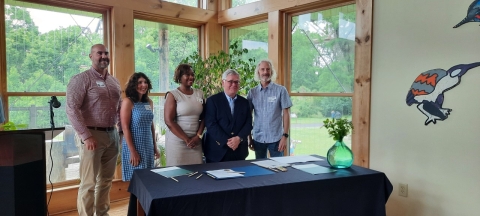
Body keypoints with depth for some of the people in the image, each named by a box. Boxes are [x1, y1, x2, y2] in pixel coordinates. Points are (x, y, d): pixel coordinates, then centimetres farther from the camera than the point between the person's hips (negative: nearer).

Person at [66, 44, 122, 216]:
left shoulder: (114, 82, 15)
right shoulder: (81, 79, -6)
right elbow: (72, 109, -14)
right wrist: (86, 136, -19)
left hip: (112, 135, 7)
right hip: (92, 135, -6)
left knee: (106, 180, 14)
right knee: (89, 183, -1)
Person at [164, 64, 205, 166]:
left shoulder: (199, 94, 9)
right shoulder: (173, 95, -5)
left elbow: (203, 117, 11)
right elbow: (169, 121, -10)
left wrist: (198, 136, -3)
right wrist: (186, 140, -11)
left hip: (196, 141, 4)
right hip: (178, 141, -4)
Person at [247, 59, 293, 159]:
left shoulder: (281, 90, -3)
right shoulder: (252, 92, 4)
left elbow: (286, 114, -3)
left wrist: (285, 136, -9)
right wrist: (249, 137, 6)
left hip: (276, 138, -2)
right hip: (258, 138, 2)